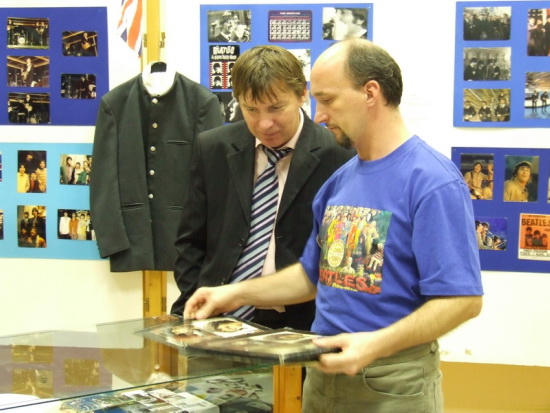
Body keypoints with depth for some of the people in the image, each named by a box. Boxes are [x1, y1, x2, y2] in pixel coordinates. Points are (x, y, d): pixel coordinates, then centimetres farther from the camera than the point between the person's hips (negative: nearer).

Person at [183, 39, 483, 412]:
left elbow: (463, 299, -20)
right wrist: (237, 293, 6)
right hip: (325, 371, 7)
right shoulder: (339, 181, 7)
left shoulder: (433, 182, -16)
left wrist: (376, 344, -30)